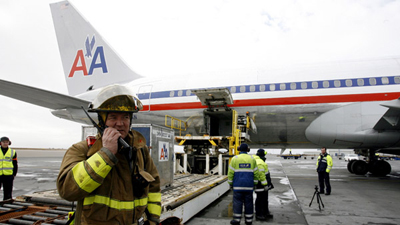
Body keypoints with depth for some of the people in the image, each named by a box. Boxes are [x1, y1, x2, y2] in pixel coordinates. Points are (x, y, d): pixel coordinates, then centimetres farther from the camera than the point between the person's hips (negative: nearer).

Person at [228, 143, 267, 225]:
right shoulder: (252, 159, 4)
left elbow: (231, 173, -3)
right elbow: (256, 173, 6)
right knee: (248, 202, 9)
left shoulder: (235, 159, -3)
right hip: (249, 185, 2)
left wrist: (230, 183, 7)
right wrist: (254, 183, 15)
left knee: (237, 202, 3)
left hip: (238, 185, -2)